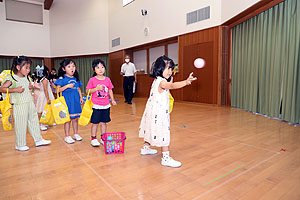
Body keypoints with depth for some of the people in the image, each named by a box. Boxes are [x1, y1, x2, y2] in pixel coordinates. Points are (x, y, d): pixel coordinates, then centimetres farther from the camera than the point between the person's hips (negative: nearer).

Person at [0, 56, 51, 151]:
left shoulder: (27, 77, 8)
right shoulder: (12, 78, -12)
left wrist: (31, 86, 5)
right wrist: (15, 90, -24)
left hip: (30, 103, 7)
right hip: (19, 105, -7)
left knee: (34, 121, 13)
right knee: (21, 125, 2)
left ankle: (38, 140, 25)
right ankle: (20, 145, 18)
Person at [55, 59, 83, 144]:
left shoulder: (76, 78, 10)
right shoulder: (62, 78, -5)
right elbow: (58, 90, -10)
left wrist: (81, 97, 8)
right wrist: (67, 86, -20)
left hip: (76, 101, 5)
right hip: (67, 101, -5)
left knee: (75, 118, 13)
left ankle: (76, 134, 27)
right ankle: (67, 136, 16)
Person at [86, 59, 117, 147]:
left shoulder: (107, 79, 5)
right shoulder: (92, 80, -5)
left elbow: (110, 90, 12)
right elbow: (87, 91, -6)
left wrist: (112, 100, 6)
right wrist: (96, 88, -20)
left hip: (105, 105, 3)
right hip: (96, 106, -3)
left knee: (104, 122, 12)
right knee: (95, 123, 4)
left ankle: (103, 138, 24)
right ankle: (93, 139, 18)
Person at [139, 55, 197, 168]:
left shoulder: (157, 80, 10)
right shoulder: (162, 82, -21)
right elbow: (173, 86, -42)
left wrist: (170, 81, 18)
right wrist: (186, 82, -54)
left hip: (153, 111, 10)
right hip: (158, 113, -10)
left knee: (151, 130, 23)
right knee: (163, 134, -7)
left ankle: (146, 148, 40)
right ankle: (166, 158, -1)